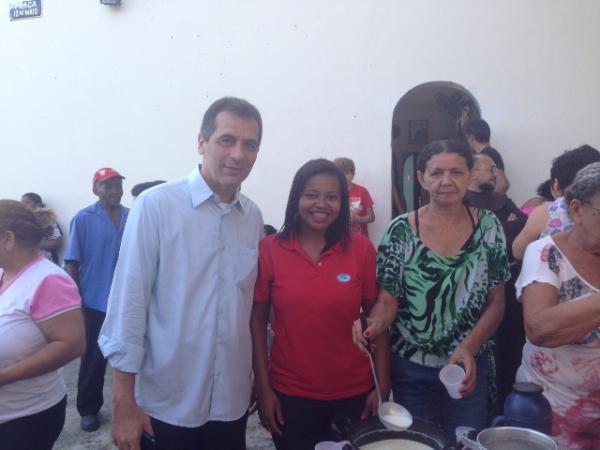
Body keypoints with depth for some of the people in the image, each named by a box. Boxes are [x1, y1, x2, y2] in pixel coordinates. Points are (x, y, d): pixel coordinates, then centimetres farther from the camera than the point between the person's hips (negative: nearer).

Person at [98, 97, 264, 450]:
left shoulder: (254, 217, 1)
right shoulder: (156, 205, -12)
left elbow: (252, 306, 8)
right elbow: (128, 304, -11)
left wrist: (260, 382, 10)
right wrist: (124, 402, -9)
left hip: (232, 403, 4)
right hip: (165, 404, -4)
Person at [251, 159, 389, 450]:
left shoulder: (362, 249, -6)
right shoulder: (268, 250, -8)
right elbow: (256, 321, -3)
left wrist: (383, 388, -4)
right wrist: (263, 389, -4)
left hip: (353, 394, 1)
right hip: (289, 395, 0)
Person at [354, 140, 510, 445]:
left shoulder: (488, 226, -4)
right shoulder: (401, 231, -9)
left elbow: (496, 303, -2)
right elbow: (388, 298, -7)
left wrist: (468, 349, -17)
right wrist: (375, 324, -29)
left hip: (470, 365, 1)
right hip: (412, 367, -1)